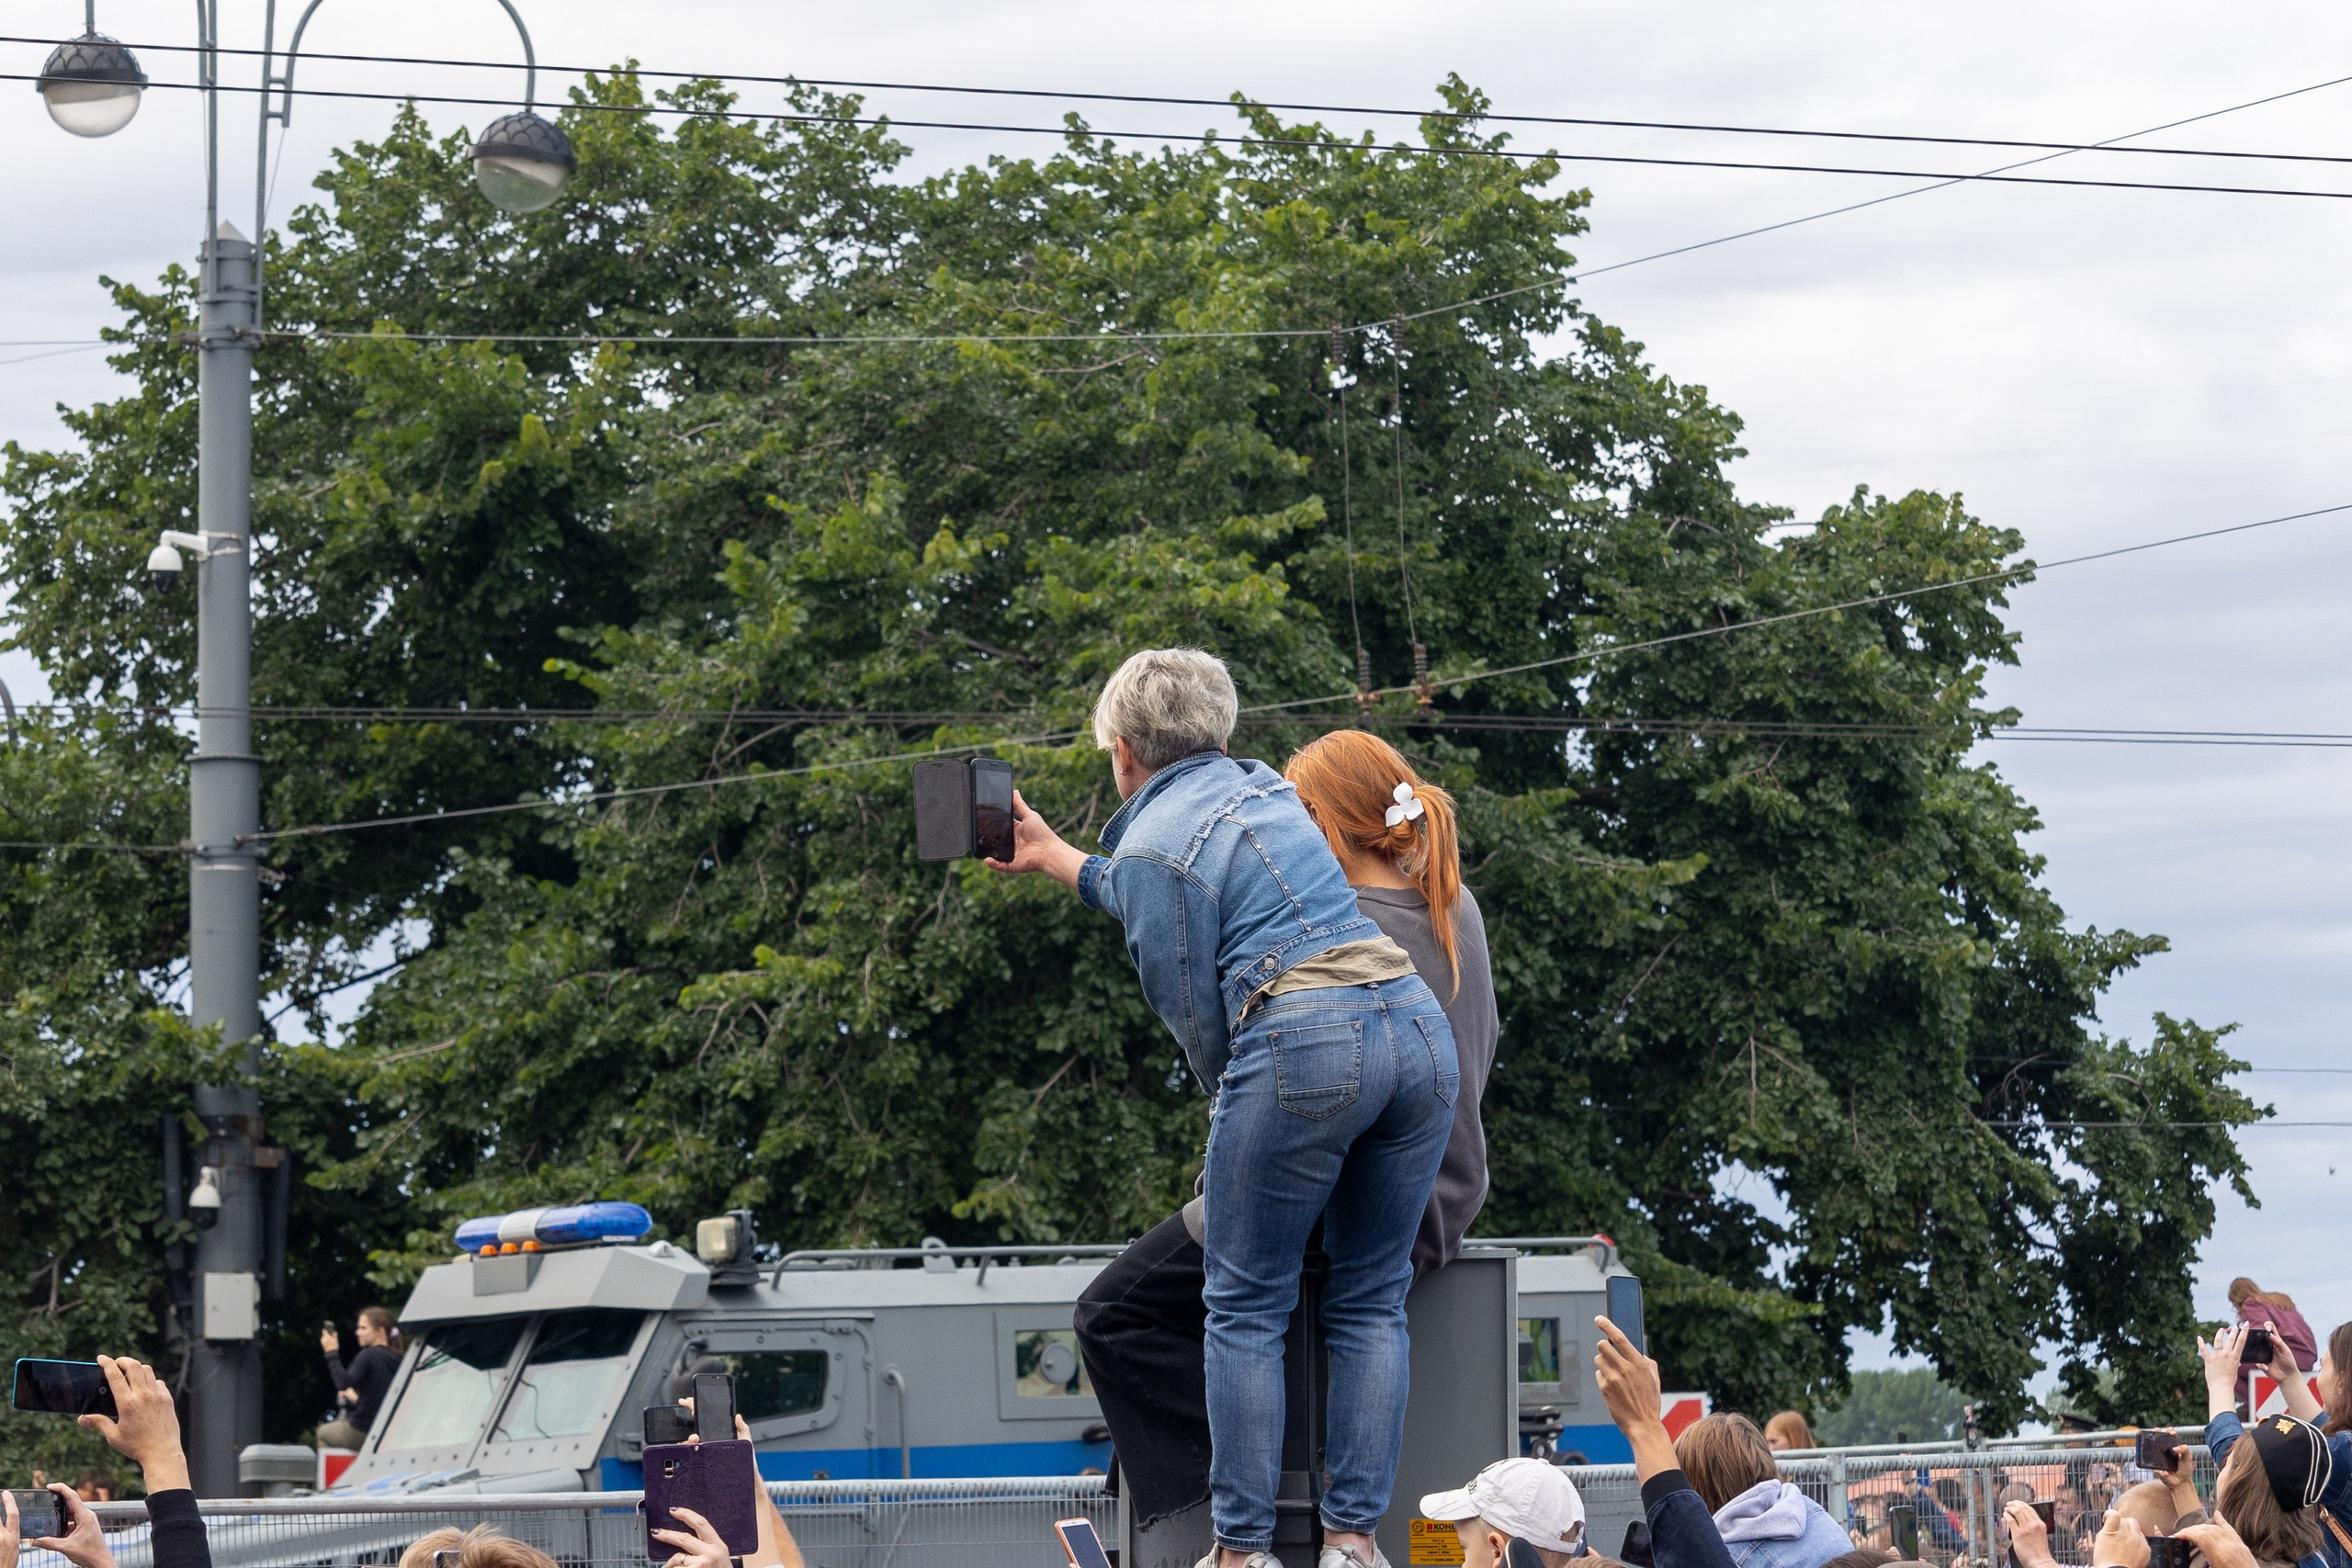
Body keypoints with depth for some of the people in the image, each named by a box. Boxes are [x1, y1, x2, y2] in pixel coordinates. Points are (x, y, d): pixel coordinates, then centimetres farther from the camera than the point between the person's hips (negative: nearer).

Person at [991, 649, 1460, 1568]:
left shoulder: (1152, 842, 1)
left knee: (1245, 1310, 4)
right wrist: (1057, 861, 51)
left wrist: (1233, 1103, 19)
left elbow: (1193, 1010, 2)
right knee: (1371, 1302, 11)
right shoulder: (1262, 788, 24)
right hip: (1418, 1030, 7)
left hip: (1306, 1043, -7)